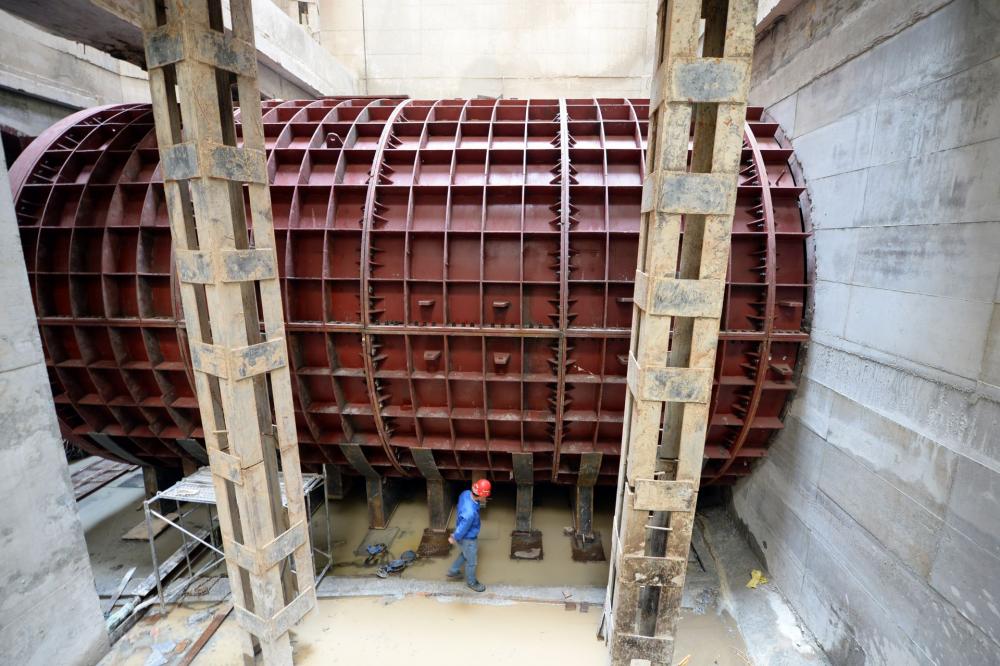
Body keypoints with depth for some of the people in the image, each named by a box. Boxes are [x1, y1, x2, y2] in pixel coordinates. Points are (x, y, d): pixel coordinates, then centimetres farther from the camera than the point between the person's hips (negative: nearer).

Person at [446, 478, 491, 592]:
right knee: (471, 561, 21)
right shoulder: (470, 513, -45)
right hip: (468, 539, -7)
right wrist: (454, 539, -8)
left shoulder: (466, 493, -22)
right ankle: (472, 582, 48)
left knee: (465, 554, 34)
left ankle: (453, 571, 54)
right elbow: (462, 529, -27)